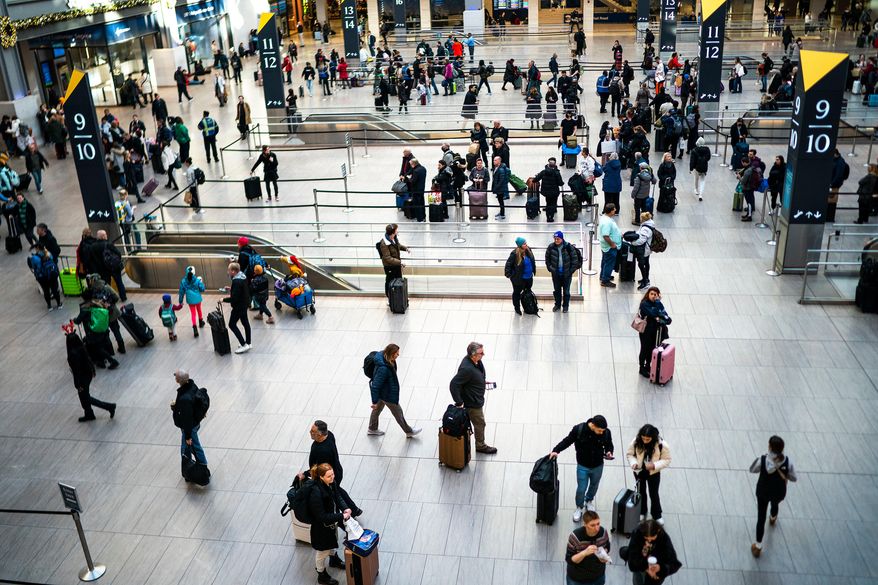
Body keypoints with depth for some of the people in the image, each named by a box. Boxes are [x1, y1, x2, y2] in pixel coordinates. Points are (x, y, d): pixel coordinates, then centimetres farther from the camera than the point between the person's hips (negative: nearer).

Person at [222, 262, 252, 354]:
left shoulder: (236, 282, -28)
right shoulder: (243, 276, 1)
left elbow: (234, 298, -28)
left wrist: (224, 300, -15)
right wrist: (231, 290, 12)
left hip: (239, 306, -10)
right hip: (245, 303, 10)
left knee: (232, 324, 0)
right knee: (245, 322, 18)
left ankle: (244, 345, -2)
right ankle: (248, 343, 29)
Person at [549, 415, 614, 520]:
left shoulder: (606, 432, -21)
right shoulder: (578, 429, -26)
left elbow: (609, 445, -2)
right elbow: (567, 441, -12)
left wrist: (609, 452, -22)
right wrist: (556, 450, -21)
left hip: (598, 466, 2)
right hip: (583, 466, -2)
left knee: (594, 485, 25)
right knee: (581, 489, 7)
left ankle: (589, 500, 55)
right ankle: (579, 507, 35)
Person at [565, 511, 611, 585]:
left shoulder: (603, 532, -17)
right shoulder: (575, 537, -29)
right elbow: (569, 560, -24)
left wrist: (604, 555, -18)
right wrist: (585, 552, -39)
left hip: (598, 577, 4)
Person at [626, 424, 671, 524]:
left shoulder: (662, 445, -28)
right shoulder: (636, 442, -24)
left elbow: (667, 460, -16)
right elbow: (629, 454, -8)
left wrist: (654, 465, -30)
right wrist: (633, 463, -28)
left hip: (654, 473, -1)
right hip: (639, 471, 1)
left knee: (654, 494, 15)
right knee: (641, 492, 22)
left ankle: (657, 515, 38)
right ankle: (642, 512, 45)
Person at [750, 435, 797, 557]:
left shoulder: (762, 460, -30)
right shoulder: (787, 461, -26)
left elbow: (752, 470, -11)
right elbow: (794, 478, -11)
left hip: (763, 492, -2)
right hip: (779, 493, 2)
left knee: (761, 518, 11)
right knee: (775, 504, 38)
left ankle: (758, 547, 18)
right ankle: (773, 519, 72)